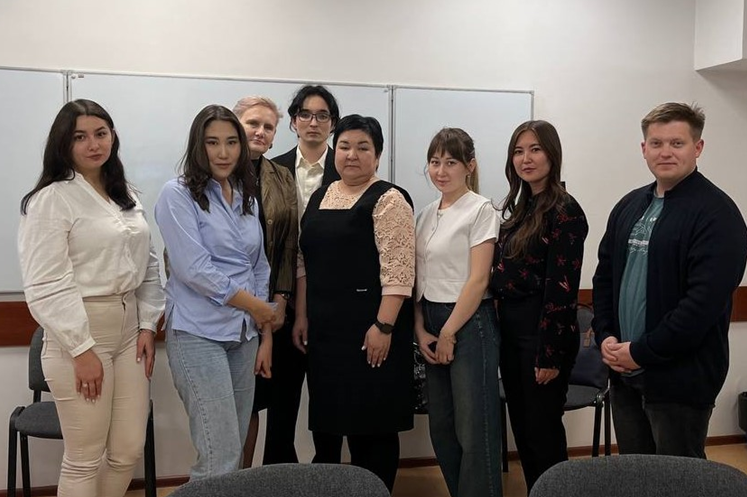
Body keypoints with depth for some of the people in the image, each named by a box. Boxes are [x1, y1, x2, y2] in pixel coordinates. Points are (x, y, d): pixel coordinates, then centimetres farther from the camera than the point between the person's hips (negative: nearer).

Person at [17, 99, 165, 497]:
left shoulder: (127, 196, 13)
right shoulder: (51, 199, -9)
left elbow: (148, 264, 15)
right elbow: (45, 286, -15)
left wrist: (147, 325, 6)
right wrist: (81, 350, -16)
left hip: (130, 328, 7)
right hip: (79, 331, -6)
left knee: (129, 450, 10)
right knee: (85, 459, 3)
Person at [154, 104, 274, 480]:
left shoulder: (246, 197, 12)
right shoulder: (178, 194, -7)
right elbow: (194, 269, -15)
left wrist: (267, 335, 10)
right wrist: (254, 305, -7)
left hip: (244, 334, 6)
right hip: (199, 334, -6)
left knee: (234, 452, 11)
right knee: (220, 457, -7)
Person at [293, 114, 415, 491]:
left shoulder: (388, 200, -7)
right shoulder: (320, 198, 14)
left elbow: (398, 270, -14)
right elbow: (306, 262, 16)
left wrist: (383, 326, -20)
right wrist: (301, 316, 10)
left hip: (368, 327, -6)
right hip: (324, 327, 7)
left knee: (372, 419, 2)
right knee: (327, 416, 14)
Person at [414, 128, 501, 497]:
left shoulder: (480, 210, -7)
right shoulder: (426, 215, 12)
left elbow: (478, 280, -12)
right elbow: (420, 278, 12)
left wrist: (448, 333, -11)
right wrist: (421, 331, 1)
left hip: (469, 323, -7)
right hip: (432, 325, 7)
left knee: (474, 429, -2)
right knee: (441, 426, 11)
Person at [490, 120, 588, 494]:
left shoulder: (564, 210, -13)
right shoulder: (519, 208, 12)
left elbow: (562, 287, -17)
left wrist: (550, 353, -18)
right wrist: (502, 328, 12)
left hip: (543, 331, -8)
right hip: (511, 329, 8)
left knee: (543, 431, 4)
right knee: (521, 427, 16)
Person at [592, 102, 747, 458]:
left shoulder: (717, 213, -12)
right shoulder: (629, 206, 11)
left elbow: (705, 300, -21)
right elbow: (604, 275, 14)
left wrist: (642, 352, -17)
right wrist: (605, 336, 0)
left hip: (680, 379, -6)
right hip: (625, 373, 7)